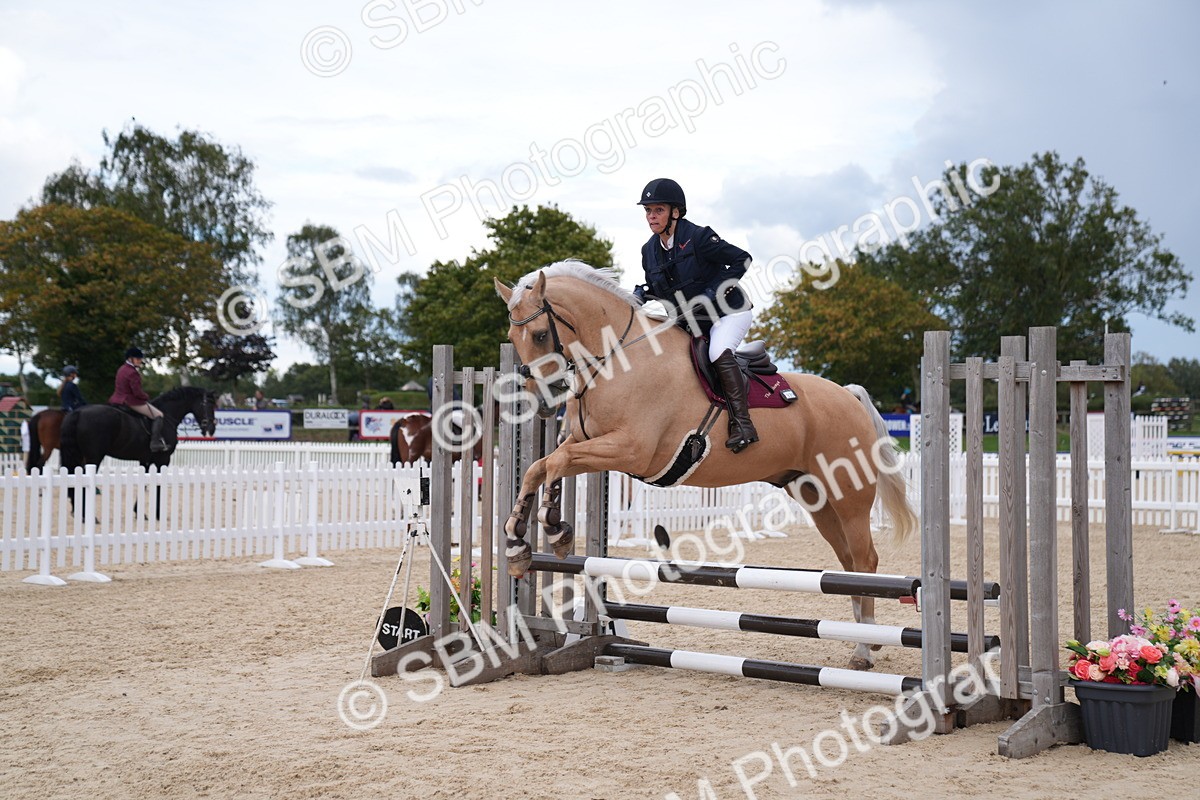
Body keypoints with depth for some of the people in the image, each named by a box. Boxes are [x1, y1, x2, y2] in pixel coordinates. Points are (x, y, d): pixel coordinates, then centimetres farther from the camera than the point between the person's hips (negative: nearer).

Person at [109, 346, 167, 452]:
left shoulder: (121, 369, 12)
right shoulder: (132, 373, -19)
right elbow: (138, 393, -22)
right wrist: (147, 396, -3)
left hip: (118, 399, 10)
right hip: (132, 402, -10)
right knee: (158, 415, -7)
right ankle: (156, 443, -17)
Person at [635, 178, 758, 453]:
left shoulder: (698, 237, -18)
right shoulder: (649, 250, 2)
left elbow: (741, 260, -14)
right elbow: (657, 288, 14)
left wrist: (715, 292, -20)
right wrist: (641, 295, -9)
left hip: (729, 312, -8)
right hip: (691, 321, 8)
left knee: (718, 352, -32)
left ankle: (742, 422, -30)